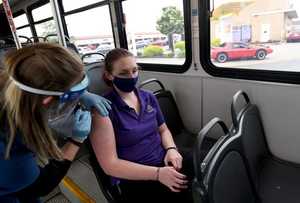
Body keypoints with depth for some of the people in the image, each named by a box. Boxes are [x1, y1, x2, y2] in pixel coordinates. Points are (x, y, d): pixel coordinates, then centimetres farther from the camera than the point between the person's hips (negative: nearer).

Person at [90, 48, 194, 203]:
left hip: (166, 162, 6)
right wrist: (157, 173, -20)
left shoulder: (148, 97, 6)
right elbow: (110, 164, -13)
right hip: (134, 179, -5)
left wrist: (171, 149, -5)